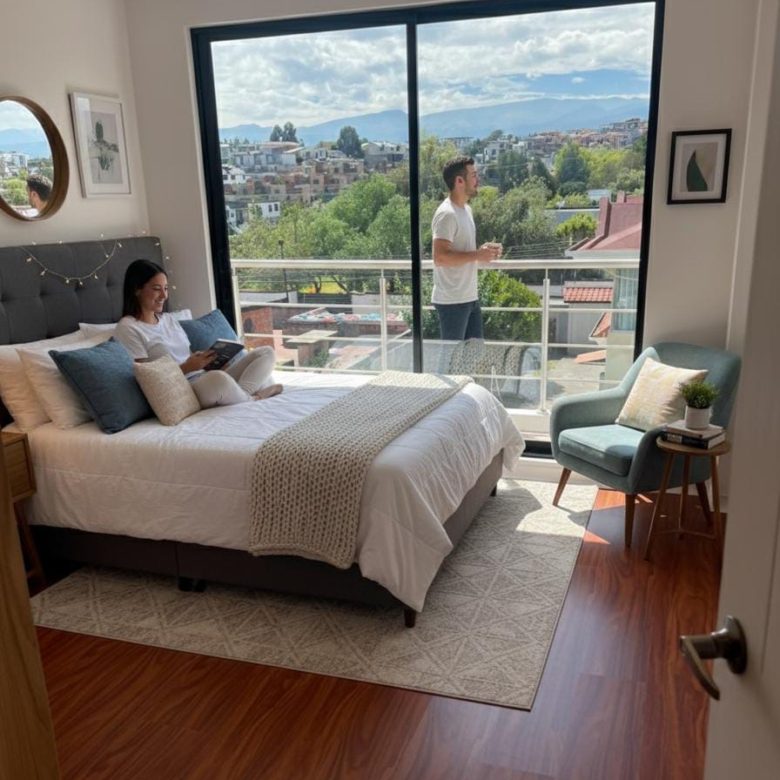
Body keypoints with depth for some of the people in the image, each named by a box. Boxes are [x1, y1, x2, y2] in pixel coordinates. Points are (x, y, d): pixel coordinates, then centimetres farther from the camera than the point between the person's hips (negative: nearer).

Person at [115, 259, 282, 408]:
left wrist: (211, 363, -4)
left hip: (205, 379, 8)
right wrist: (187, 367, -18)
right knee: (218, 378, -42)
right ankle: (251, 399, -12)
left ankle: (242, 392, -24)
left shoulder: (169, 319, 20)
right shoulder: (128, 328, -4)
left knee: (266, 352, -1)